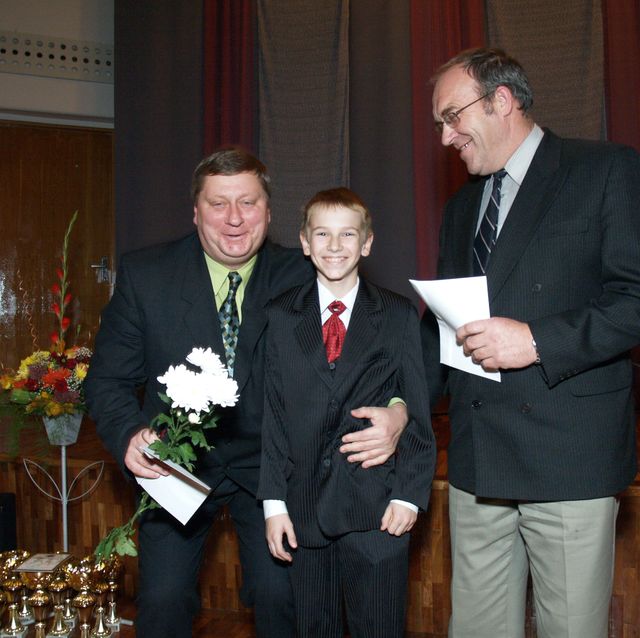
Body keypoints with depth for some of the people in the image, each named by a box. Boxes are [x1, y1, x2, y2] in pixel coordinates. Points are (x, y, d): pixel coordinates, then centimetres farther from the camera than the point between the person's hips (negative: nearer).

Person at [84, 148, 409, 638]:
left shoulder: (303, 277, -10)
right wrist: (131, 435, -25)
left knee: (280, 596, -4)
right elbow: (108, 380, -5)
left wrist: (396, 410, -35)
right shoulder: (143, 275, -9)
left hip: (267, 468, 0)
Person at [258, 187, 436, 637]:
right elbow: (273, 413, 3)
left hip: (378, 510, -1)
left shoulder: (399, 315, 1)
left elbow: (418, 412, 0)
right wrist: (274, 501, -1)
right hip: (305, 509, 2)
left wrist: (409, 494, -6)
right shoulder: (282, 317, 5)